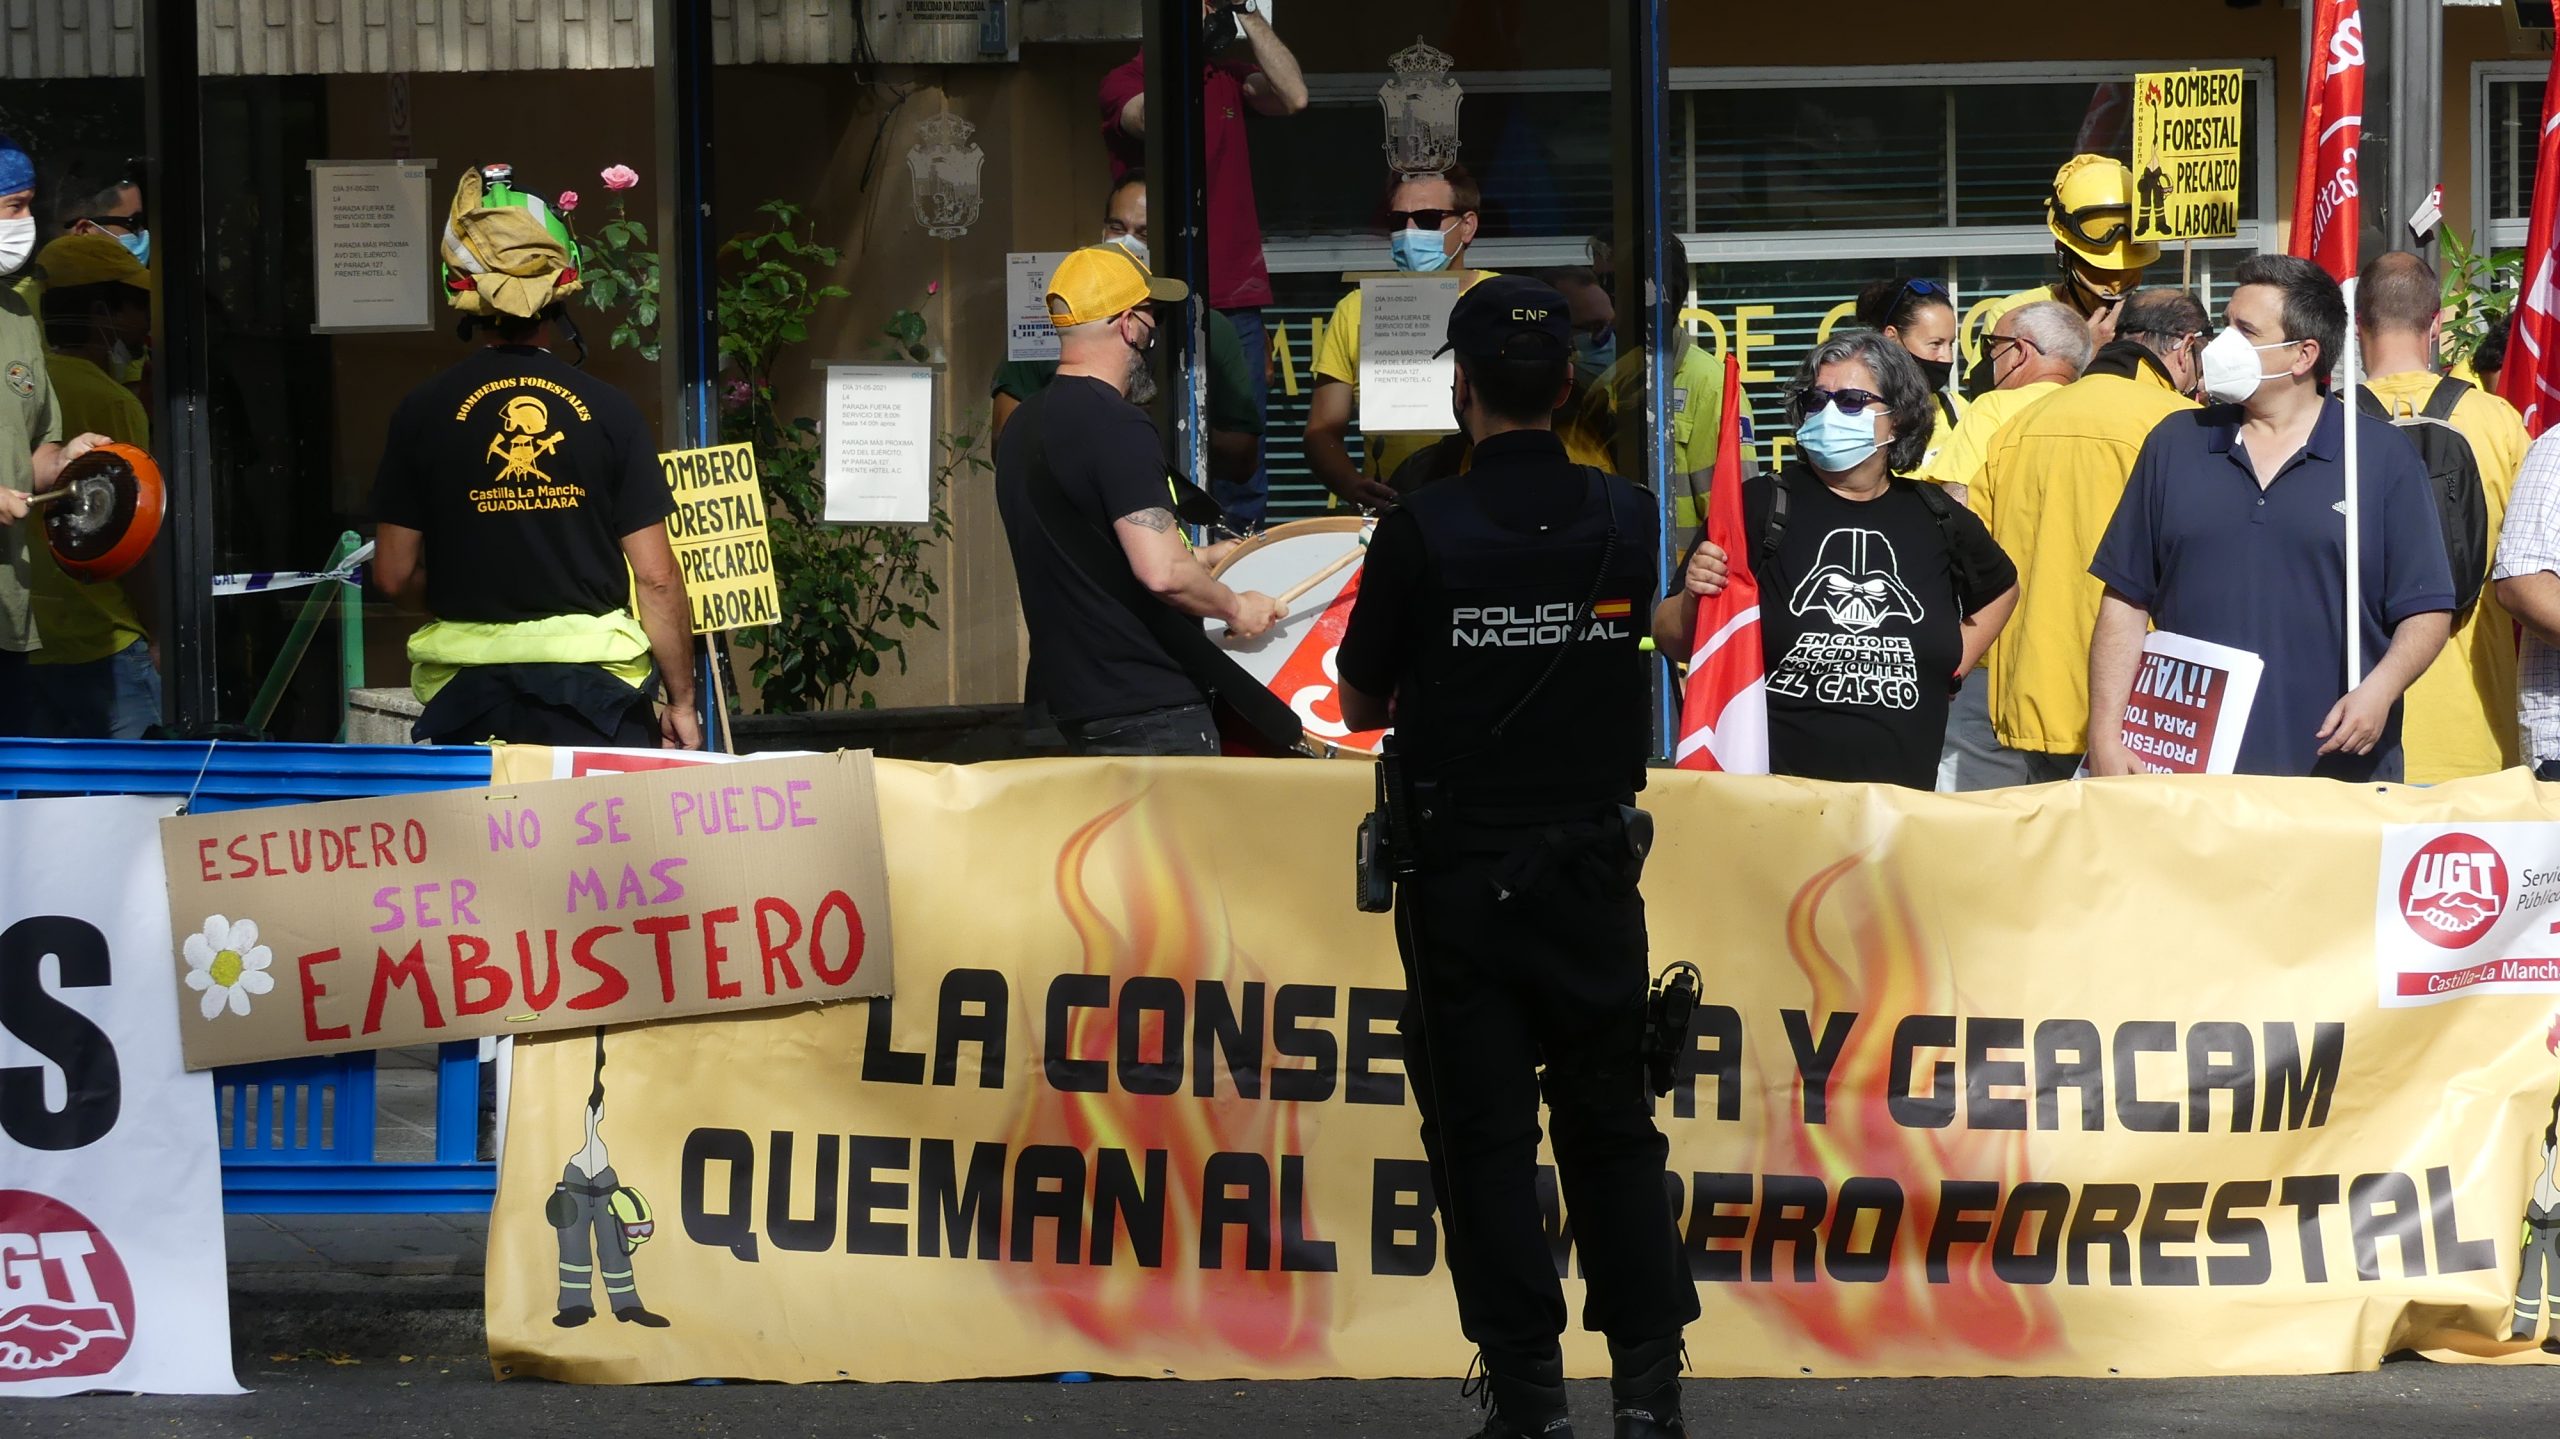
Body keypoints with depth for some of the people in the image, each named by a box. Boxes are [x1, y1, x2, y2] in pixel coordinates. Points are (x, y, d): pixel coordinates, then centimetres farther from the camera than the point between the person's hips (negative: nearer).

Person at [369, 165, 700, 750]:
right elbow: (656, 577, -2)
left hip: (466, 689, 1)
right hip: (591, 678, -1)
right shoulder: (608, 410, -2)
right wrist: (681, 702, 7)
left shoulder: (424, 412, 0)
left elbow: (395, 575, 4)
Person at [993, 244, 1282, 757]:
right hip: (1150, 714, -9)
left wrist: (1201, 561, 29)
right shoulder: (1117, 427, -16)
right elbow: (1161, 573, -24)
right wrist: (1235, 607, -6)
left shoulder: (1024, 425, 13)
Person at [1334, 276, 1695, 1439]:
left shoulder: (1422, 532, -12)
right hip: (1596, 863, 3)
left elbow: (1360, 704, -1)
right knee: (1611, 1124, 11)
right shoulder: (1629, 521, -4)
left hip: (1462, 873, -3)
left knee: (1485, 1135, 3)